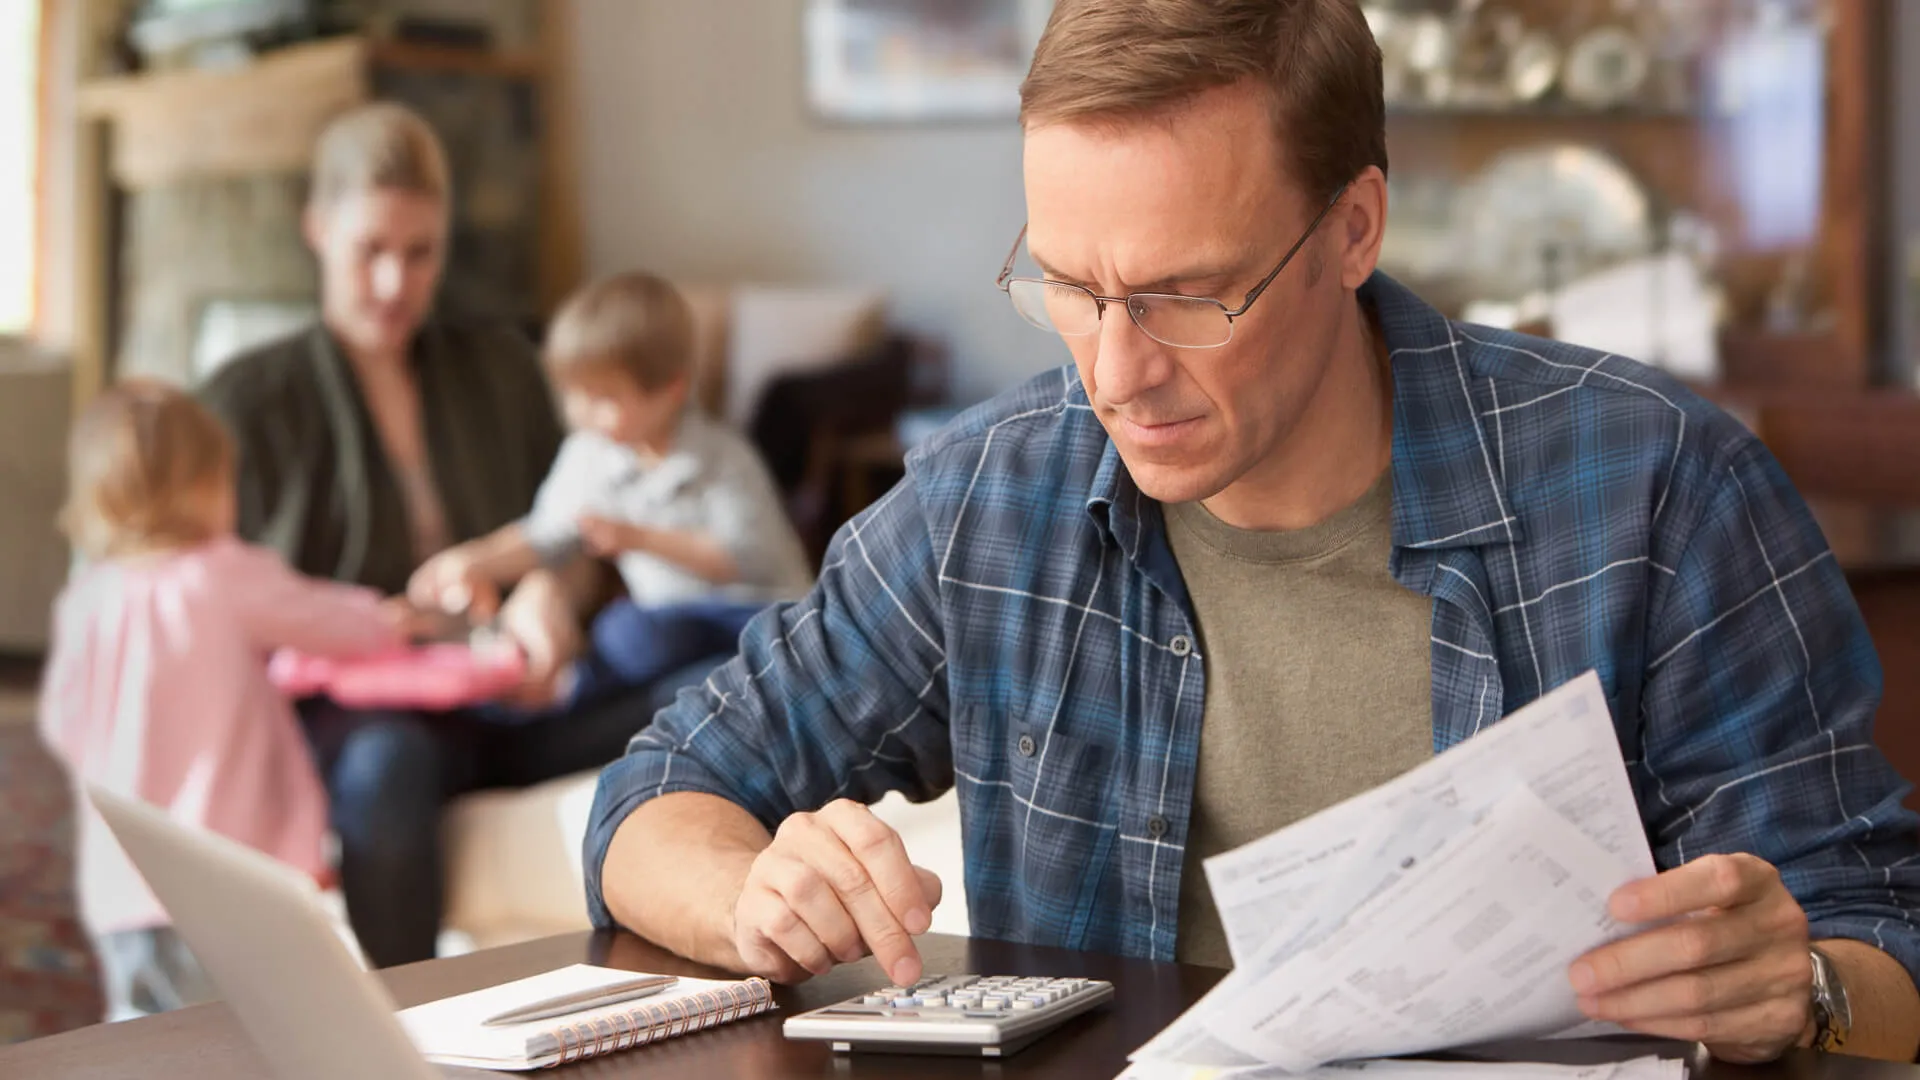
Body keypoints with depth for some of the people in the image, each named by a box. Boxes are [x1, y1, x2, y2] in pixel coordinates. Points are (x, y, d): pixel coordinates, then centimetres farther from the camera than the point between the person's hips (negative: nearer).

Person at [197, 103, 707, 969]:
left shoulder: (501, 368, 23)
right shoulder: (252, 399, 13)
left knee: (720, 691, -29)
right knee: (386, 762, -42)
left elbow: (583, 556, 22)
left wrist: (549, 594, -4)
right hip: (348, 712, -3)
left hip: (510, 701, 3)